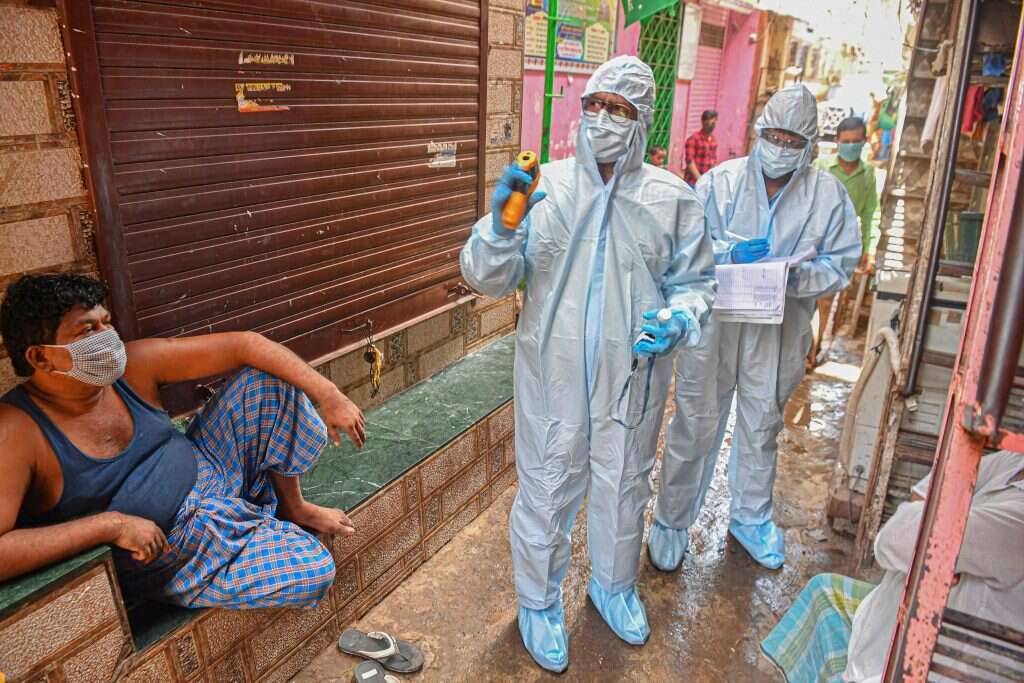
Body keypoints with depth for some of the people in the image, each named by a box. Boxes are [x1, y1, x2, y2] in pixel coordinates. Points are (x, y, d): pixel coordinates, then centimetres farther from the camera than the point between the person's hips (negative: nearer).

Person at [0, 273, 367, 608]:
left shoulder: (133, 365, -11)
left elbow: (243, 344, -11)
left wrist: (328, 395, -18)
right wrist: (110, 524, -31)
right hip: (177, 558, -5)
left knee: (268, 378, -8)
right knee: (313, 572, -21)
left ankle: (293, 507, 8)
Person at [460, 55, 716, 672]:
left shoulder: (672, 198, -2)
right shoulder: (543, 185, -6)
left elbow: (695, 281, 6)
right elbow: (489, 279, -7)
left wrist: (678, 323, -16)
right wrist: (500, 226, -27)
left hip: (633, 376, 2)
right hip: (552, 373, -1)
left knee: (624, 486, 21)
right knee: (546, 489, 11)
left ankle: (614, 585, 50)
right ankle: (539, 603, 38)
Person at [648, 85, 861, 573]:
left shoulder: (827, 194, -1)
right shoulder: (719, 182, -6)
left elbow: (841, 262, 1)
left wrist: (798, 277, -19)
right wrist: (729, 254, -24)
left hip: (778, 332, 3)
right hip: (713, 325, -2)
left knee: (762, 428, 19)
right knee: (695, 426, 5)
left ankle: (751, 518, 43)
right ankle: (672, 521, 26)